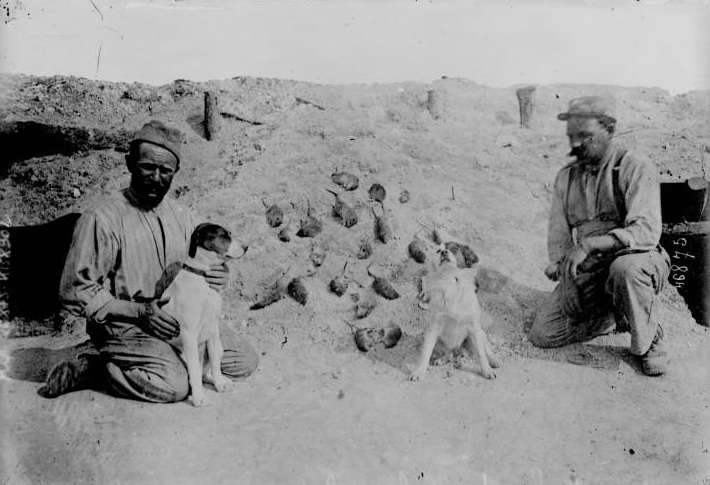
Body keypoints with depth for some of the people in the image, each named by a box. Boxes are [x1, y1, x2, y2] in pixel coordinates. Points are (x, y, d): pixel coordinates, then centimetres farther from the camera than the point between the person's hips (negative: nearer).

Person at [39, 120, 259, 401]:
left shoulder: (182, 217, 7)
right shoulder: (102, 220, -12)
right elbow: (75, 293, -12)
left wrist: (216, 276, -8)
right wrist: (140, 311, -19)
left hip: (178, 320, 6)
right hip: (123, 326, -6)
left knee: (245, 361, -4)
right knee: (174, 385, -28)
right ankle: (96, 368, -4)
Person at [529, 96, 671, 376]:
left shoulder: (637, 169, -9)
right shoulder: (566, 177, 10)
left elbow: (646, 231, -23)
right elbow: (558, 232, 11)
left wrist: (589, 243, -33)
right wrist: (559, 265, -9)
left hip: (634, 260, -5)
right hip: (585, 271, 5)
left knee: (626, 268, -42)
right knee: (542, 335, -9)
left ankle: (649, 343, -12)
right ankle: (616, 316, 14)